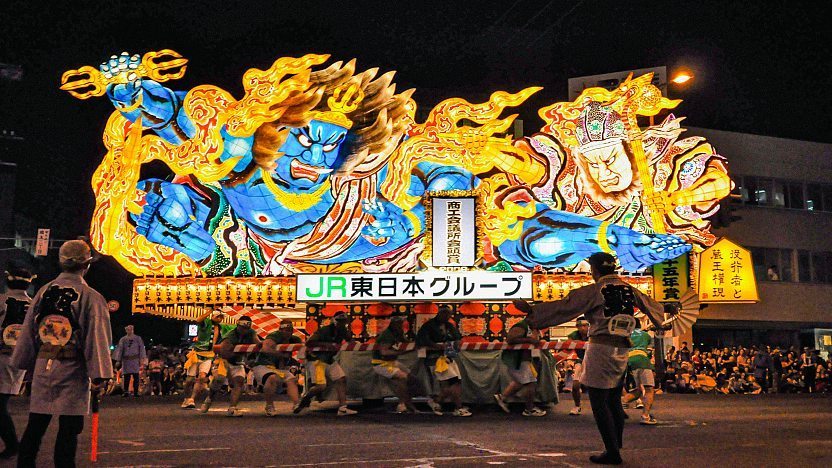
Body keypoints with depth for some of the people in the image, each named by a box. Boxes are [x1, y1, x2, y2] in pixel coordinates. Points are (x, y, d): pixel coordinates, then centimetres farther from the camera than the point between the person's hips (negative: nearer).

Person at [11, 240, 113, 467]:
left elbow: (28, 329, 10)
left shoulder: (44, 291, 5)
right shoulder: (91, 297, -10)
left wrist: (28, 363, 19)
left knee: (35, 426, 14)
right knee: (68, 429, 2)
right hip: (72, 370, -5)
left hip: (42, 366, 5)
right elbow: (97, 337, -12)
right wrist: (99, 375, -9)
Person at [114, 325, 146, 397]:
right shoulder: (123, 339, 12)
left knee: (136, 376, -5)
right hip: (126, 360, 1)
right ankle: (126, 392, 0)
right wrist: (118, 360, 3)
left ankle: (136, 392, -2)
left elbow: (142, 348, 3)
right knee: (126, 376, -2)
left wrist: (142, 359, -5)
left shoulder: (138, 338, 8)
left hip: (135, 359, -1)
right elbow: (119, 350, 10)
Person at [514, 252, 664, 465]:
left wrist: (530, 310, -17)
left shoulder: (594, 290, -10)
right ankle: (617, 446, 24)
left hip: (601, 347, -7)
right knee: (614, 401, 17)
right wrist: (662, 312, 52)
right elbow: (651, 306, 29)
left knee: (599, 403, -1)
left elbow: (563, 307, -17)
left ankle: (612, 452, 0)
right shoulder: (629, 290, 11)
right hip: (622, 349, 7)